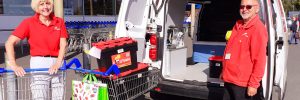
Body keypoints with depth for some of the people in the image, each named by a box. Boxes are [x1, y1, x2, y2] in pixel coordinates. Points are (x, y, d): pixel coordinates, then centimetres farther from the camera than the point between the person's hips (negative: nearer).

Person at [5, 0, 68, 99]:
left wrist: (58, 63, -15)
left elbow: (63, 44, 0)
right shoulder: (29, 22, 0)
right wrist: (14, 65, -15)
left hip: (57, 63, 3)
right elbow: (9, 43, -4)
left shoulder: (59, 22, 7)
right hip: (39, 63, -2)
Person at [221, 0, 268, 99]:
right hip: (229, 80, 8)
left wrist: (253, 84, -19)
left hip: (243, 84, -8)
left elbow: (260, 60, -18)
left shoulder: (258, 28, -14)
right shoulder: (237, 26, 11)